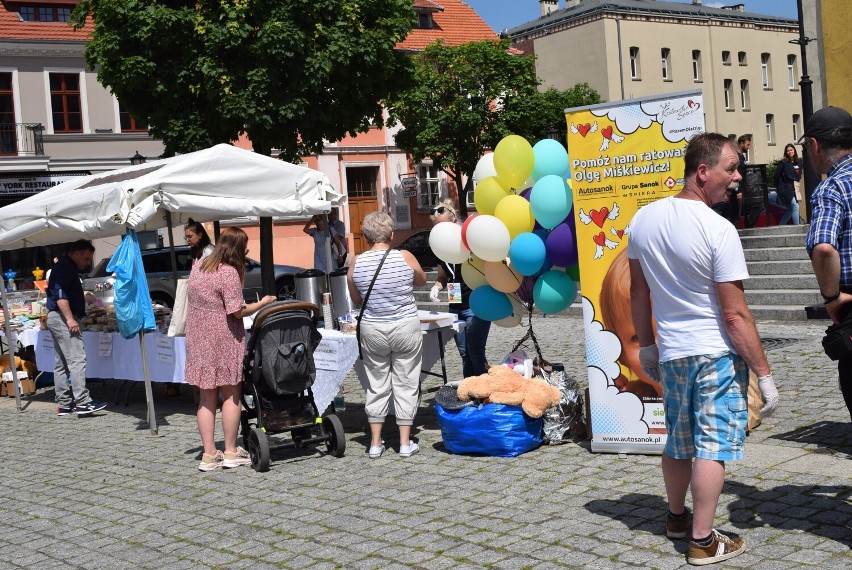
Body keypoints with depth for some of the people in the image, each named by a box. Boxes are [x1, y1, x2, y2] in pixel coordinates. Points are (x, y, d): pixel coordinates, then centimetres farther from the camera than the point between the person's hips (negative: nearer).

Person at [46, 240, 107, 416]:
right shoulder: (64, 267, -11)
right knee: (77, 359, -15)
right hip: (62, 318, -11)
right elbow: (59, 294, -21)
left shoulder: (67, 267, 21)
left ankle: (63, 404, 12)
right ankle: (82, 401, -19)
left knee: (62, 364, 10)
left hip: (58, 319, 11)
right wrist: (70, 319, -25)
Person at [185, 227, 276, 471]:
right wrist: (263, 303, -3)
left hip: (198, 340, 7)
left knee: (207, 398, 10)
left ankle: (209, 454, 11)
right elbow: (239, 312, -15)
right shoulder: (229, 272, -15)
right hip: (223, 341, -6)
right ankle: (231, 452, 11)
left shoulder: (198, 266, 8)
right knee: (231, 395, 6)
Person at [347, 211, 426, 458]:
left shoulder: (356, 263, -6)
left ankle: (375, 442, 16)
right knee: (406, 383, 8)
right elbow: (422, 281, 10)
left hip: (372, 330, 2)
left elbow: (356, 299, 8)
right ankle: (405, 442, 13)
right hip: (405, 328, -1)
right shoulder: (405, 257, -10)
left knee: (376, 384, 12)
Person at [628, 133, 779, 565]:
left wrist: (645, 345, 21)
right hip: (717, 353, -6)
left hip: (670, 352, 6)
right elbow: (735, 314, -18)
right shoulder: (719, 230, -19)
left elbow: (638, 291, 10)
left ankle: (676, 517, 37)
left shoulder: (644, 219, 1)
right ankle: (703, 541, 6)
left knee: (678, 442, 20)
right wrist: (764, 373, -11)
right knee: (713, 446, 1)